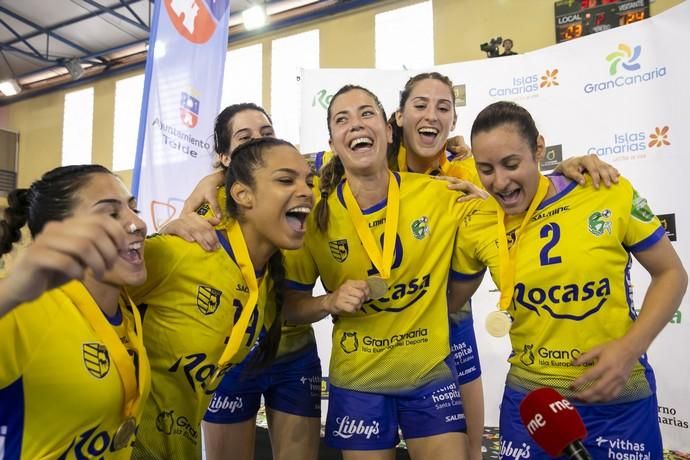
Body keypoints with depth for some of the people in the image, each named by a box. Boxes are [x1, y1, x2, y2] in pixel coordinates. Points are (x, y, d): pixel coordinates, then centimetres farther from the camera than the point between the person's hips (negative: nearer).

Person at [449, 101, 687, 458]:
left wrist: (630, 348, -12)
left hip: (621, 398, 0)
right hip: (529, 397, 1)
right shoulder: (476, 227, -7)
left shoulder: (610, 194, -12)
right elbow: (452, 301, 7)